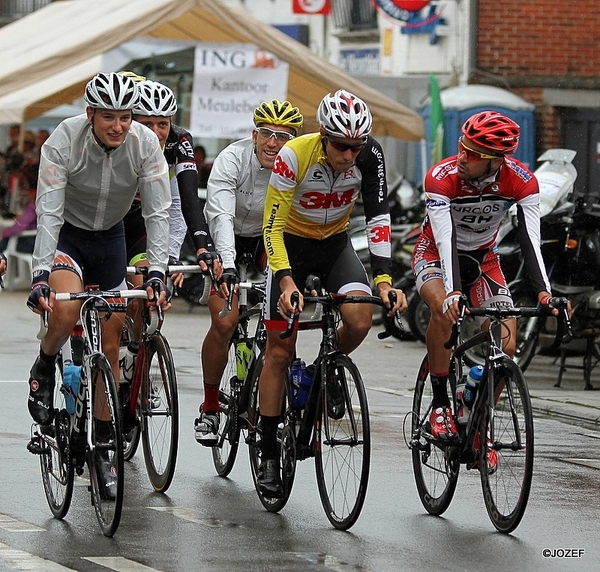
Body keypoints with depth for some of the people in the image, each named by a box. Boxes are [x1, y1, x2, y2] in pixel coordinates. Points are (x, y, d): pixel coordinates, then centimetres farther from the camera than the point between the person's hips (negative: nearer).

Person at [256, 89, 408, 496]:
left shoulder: (369, 156, -21)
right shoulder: (294, 156, -29)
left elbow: (379, 217, -19)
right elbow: (273, 224, -26)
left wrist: (384, 279, -29)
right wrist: (286, 281, -38)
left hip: (335, 243, 2)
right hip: (291, 243, -2)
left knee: (360, 318, -26)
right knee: (280, 351, -5)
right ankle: (269, 455, 3)